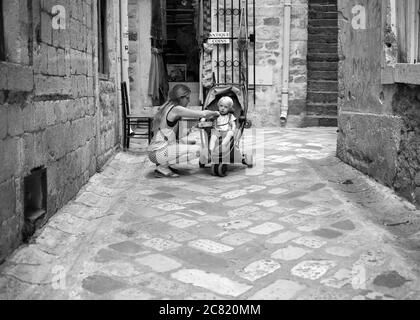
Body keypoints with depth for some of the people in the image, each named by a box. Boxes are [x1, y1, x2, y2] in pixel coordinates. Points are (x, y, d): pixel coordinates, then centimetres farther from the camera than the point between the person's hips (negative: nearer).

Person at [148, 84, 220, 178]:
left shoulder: (167, 107, 14)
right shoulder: (176, 109, -14)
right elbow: (203, 114, -15)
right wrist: (215, 113, 5)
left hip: (155, 150, 10)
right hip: (158, 153, -10)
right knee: (196, 151, -15)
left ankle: (162, 164, 12)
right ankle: (162, 168, -8)